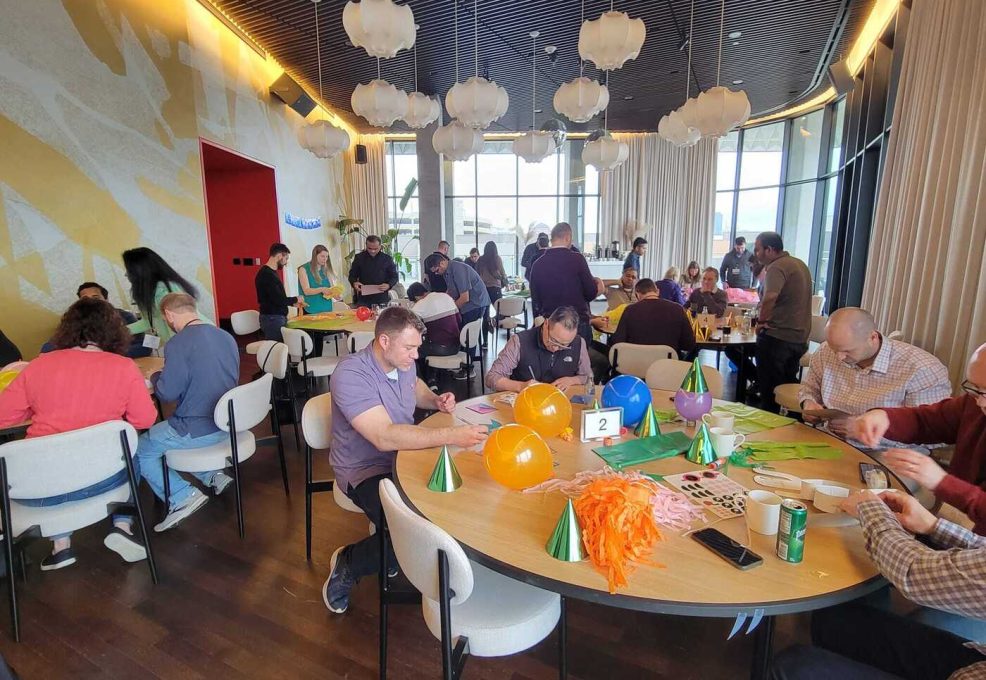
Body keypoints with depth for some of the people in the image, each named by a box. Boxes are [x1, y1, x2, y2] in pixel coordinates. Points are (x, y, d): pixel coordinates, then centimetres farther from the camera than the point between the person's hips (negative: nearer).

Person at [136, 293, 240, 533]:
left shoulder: (178, 344, -18)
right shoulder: (226, 336, 6)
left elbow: (167, 393, -14)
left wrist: (155, 377, 7)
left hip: (198, 430, -8)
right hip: (227, 423, 8)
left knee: (139, 450, 12)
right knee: (167, 432, 31)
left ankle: (183, 497, -2)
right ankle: (213, 475, 19)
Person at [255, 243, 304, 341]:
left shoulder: (271, 273, 15)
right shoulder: (266, 275, -16)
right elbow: (278, 300, -20)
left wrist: (293, 303, 16)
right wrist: (295, 299, -5)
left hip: (278, 318, 9)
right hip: (272, 319, -9)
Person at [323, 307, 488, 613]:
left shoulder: (402, 362, -3)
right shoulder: (350, 375, -27)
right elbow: (384, 437, -37)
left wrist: (436, 401, 1)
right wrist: (452, 436, -41)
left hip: (404, 456, 8)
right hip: (366, 470, -8)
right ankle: (348, 563, 5)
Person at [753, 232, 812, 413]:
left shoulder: (776, 267, -17)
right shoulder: (800, 264, 13)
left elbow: (770, 297, -35)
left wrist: (761, 321, -20)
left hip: (777, 337, -9)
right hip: (800, 337, 9)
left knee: (769, 389, 1)